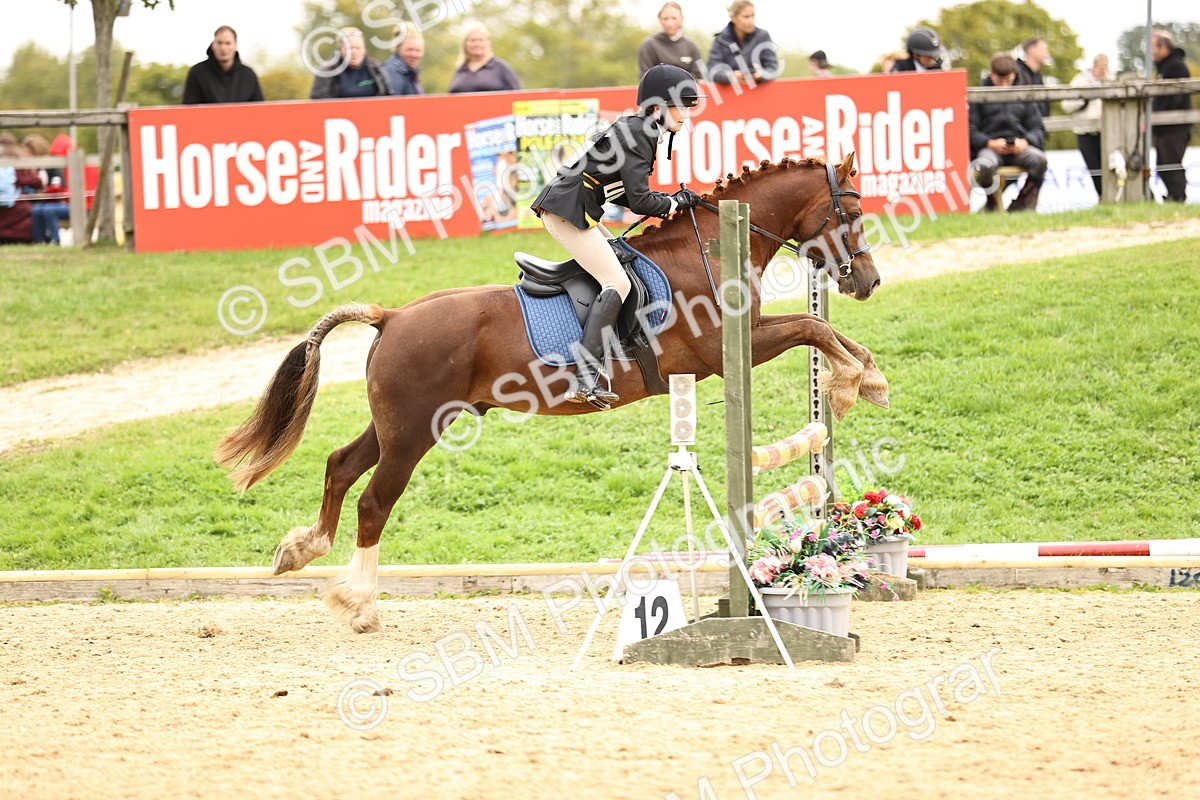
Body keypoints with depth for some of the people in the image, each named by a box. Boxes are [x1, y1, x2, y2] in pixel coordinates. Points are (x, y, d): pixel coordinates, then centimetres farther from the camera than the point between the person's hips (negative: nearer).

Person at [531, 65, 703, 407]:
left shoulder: (637, 131, 16)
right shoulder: (636, 136, -16)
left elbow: (624, 192, 20)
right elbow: (639, 202, -19)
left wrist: (668, 201, 9)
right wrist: (675, 203, -2)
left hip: (578, 209, 11)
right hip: (568, 211, -11)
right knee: (617, 283, -14)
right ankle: (586, 379, -22)